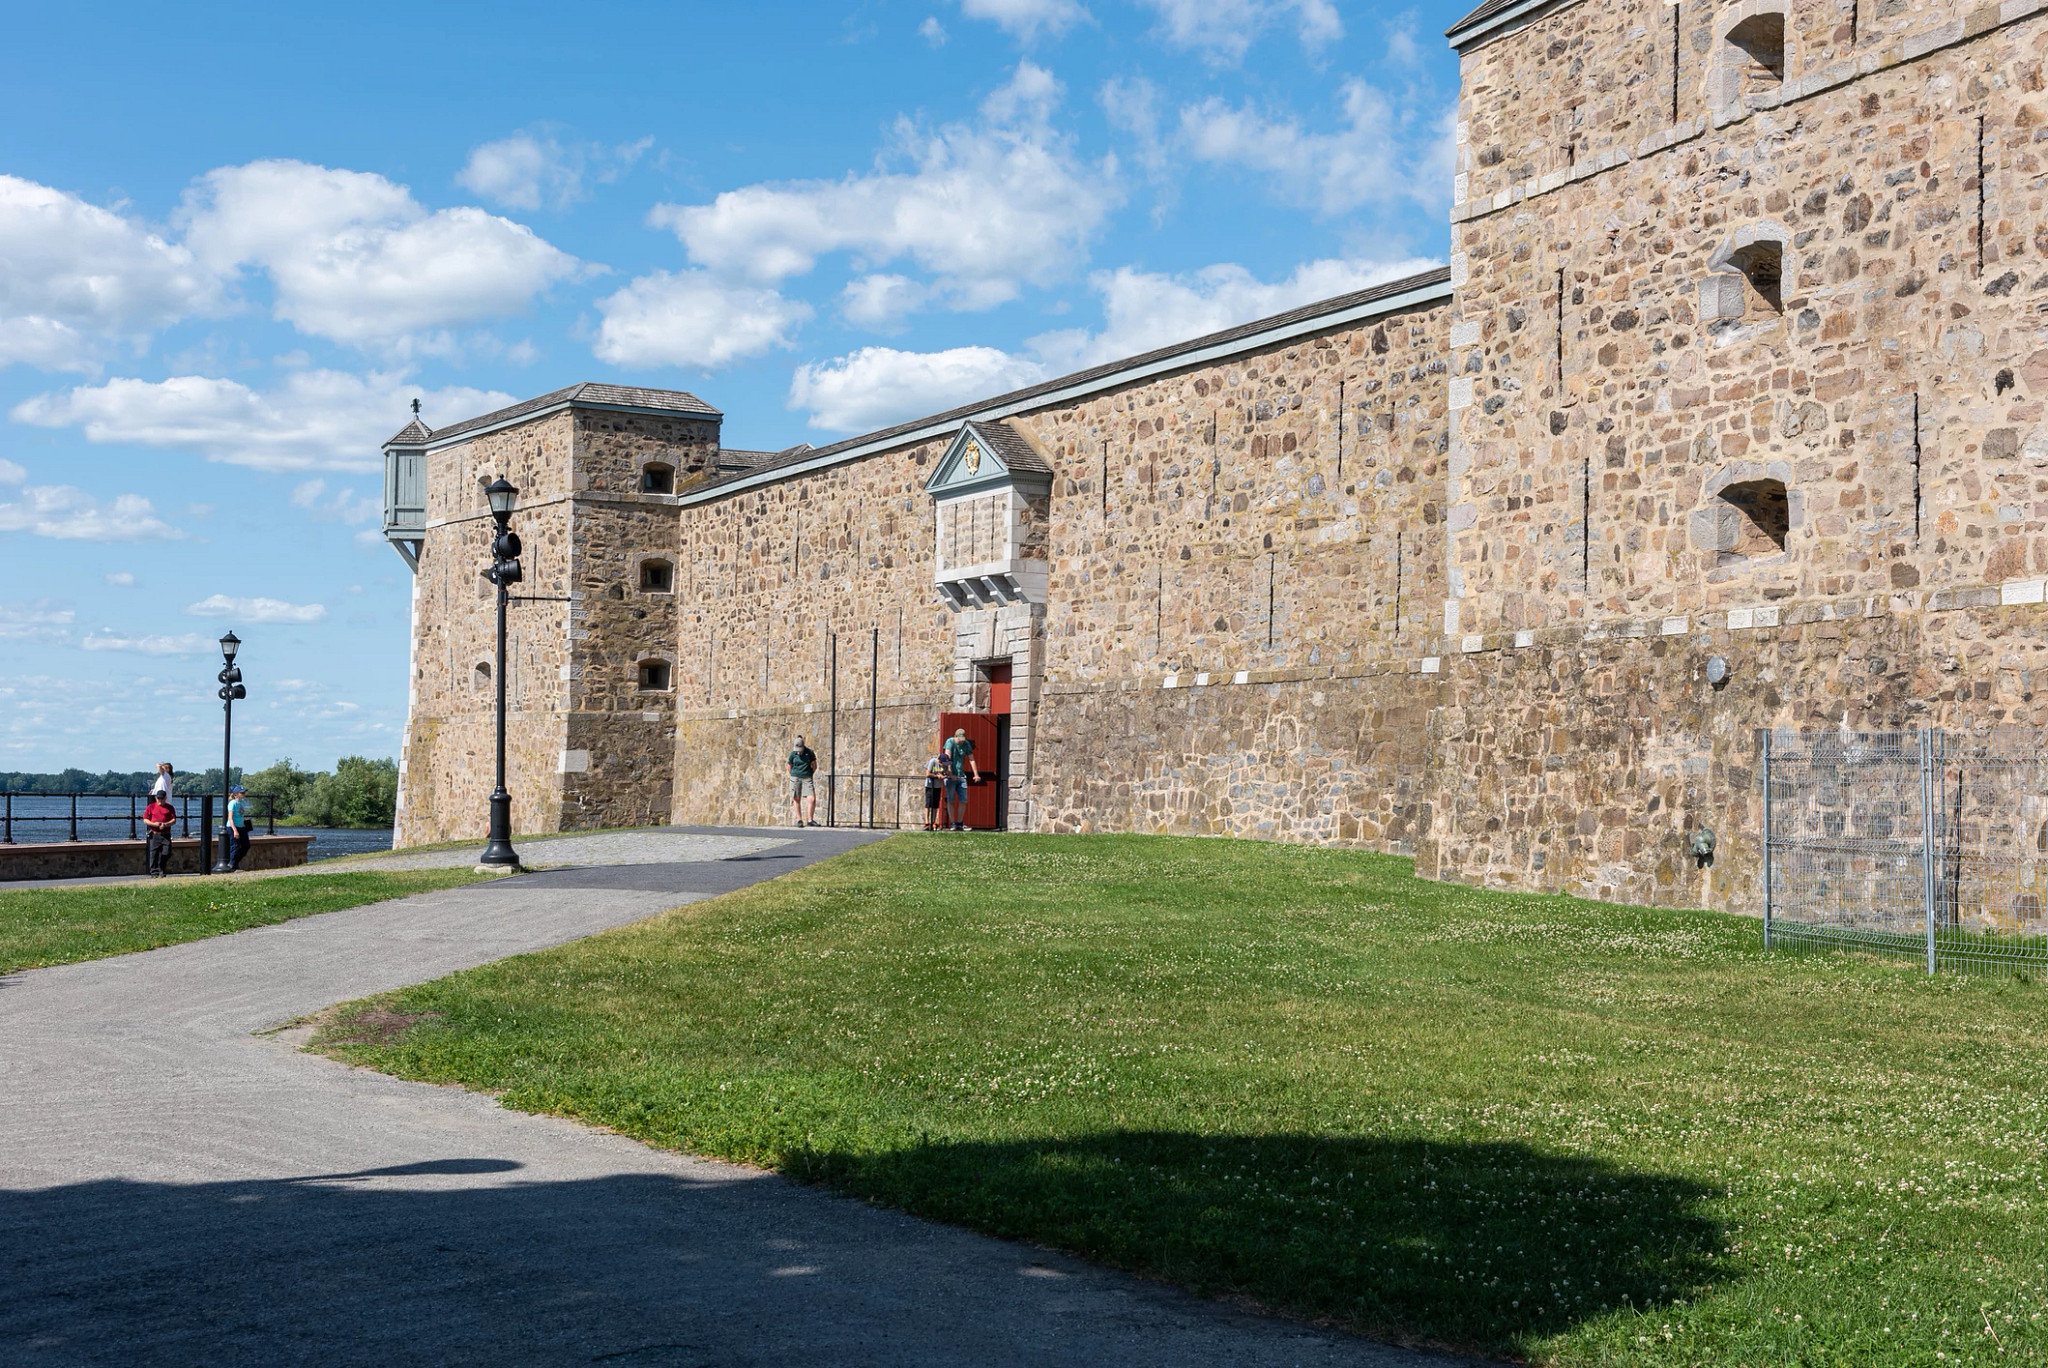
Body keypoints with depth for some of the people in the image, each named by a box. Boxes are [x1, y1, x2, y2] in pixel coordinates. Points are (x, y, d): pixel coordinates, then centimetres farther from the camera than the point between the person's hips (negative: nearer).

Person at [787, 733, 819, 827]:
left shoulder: (810, 752, -3)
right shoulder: (793, 754, -2)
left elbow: (814, 766, 8)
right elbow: (789, 767, 10)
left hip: (807, 778, 0)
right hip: (795, 778, 0)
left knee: (812, 799, -10)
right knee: (796, 800, 1)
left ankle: (810, 820, -1)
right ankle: (799, 820, 7)